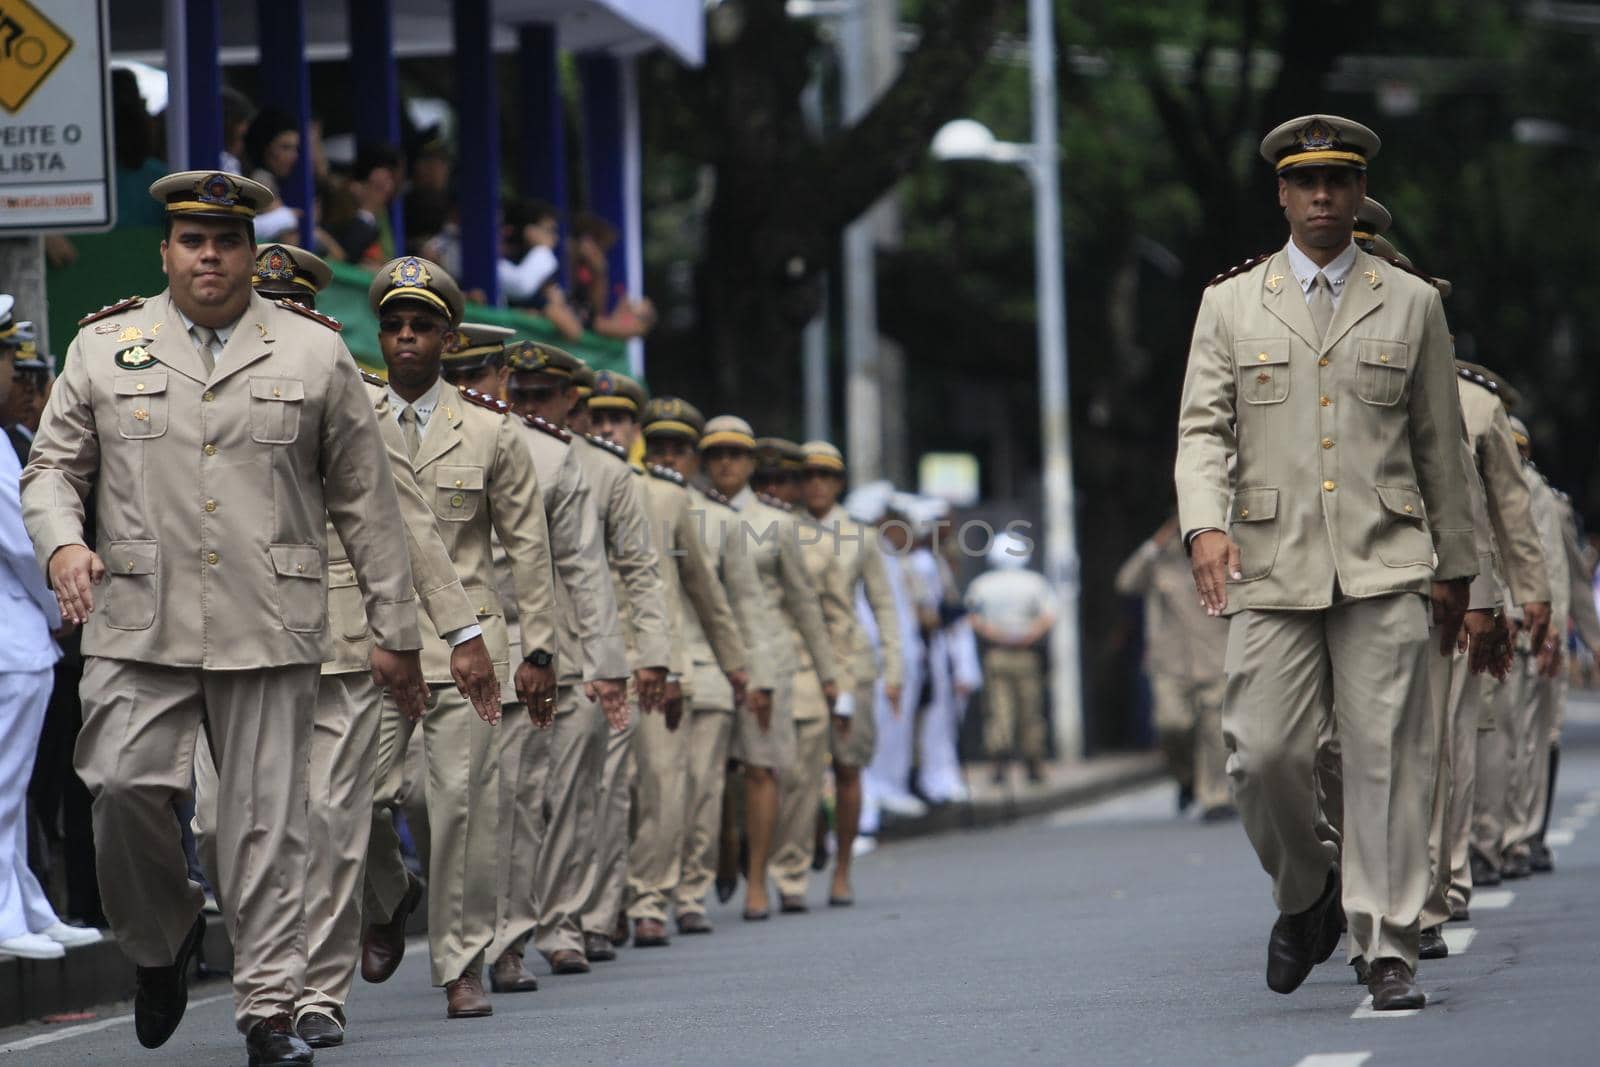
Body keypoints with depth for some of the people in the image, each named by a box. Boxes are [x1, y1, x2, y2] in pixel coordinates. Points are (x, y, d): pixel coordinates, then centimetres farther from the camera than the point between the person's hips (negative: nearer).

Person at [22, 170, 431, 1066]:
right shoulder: (104, 347, 10)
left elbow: (364, 502, 10)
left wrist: (396, 630, 9)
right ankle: (164, 939, 14)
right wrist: (62, 543, -11)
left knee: (267, 820, -1)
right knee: (123, 788, -13)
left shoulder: (316, 354, 8)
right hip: (140, 623, 0)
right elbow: (52, 467, 12)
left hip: (271, 628, 0)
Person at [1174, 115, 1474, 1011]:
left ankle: (1390, 948, -2)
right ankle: (1307, 894, 21)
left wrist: (1456, 566, 13)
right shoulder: (1230, 305, 11)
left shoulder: (1412, 304, 10)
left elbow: (1441, 444, 13)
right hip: (1272, 567, 0)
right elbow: (1203, 428, 5)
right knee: (1264, 752, -6)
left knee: (1388, 754, -6)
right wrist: (1205, 524, -13)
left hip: (1384, 565, 0)